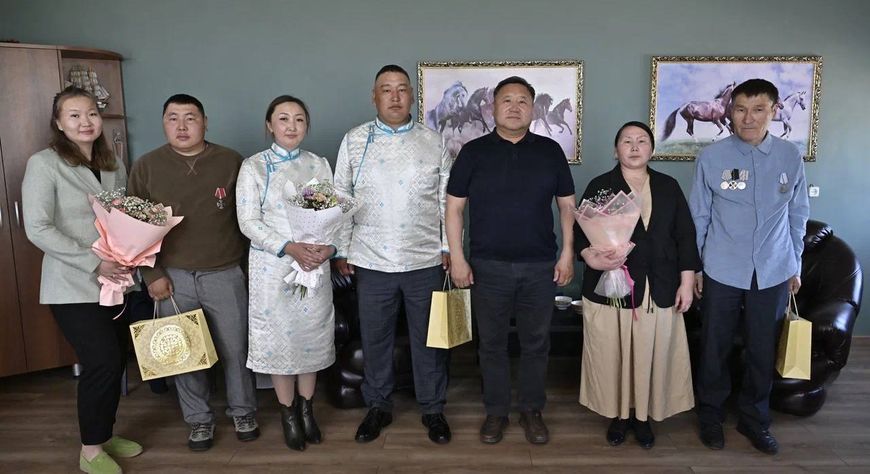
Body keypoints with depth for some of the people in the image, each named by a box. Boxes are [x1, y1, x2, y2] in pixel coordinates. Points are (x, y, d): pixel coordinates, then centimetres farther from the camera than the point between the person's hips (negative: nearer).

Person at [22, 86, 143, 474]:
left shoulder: (113, 164, 9)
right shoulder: (44, 164, -8)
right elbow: (37, 229, -14)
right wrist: (94, 263, -19)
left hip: (114, 281, 6)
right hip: (73, 286, -5)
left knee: (116, 361, 10)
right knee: (103, 362, -7)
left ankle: (104, 435, 31)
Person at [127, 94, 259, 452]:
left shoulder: (231, 162, -1)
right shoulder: (146, 167, 0)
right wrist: (152, 274, -2)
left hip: (225, 274, -1)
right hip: (174, 277, 1)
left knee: (235, 349, 8)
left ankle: (243, 413, 29)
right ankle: (199, 420, 29)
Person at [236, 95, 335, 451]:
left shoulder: (319, 164, 6)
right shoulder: (253, 167, -3)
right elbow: (249, 222, -10)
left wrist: (329, 246, -14)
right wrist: (290, 248, -21)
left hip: (315, 265, 3)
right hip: (273, 266, -2)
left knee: (312, 336, 10)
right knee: (278, 338, 6)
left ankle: (306, 409, 29)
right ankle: (289, 415, 24)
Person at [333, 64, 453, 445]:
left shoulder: (433, 143, 4)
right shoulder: (355, 141, 4)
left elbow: (447, 201, 6)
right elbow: (341, 198, 5)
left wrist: (449, 248, 2)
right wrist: (341, 250, 2)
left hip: (426, 261, 0)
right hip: (371, 261, 0)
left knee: (428, 339, 10)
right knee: (374, 338, 12)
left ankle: (433, 409, 28)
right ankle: (378, 406, 31)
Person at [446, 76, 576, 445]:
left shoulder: (550, 151, 6)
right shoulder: (473, 152, 2)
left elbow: (567, 205, 9)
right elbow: (454, 207, 1)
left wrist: (567, 253, 2)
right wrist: (457, 258, -5)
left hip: (540, 266, 1)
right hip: (488, 267, -1)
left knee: (536, 343, 10)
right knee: (492, 343, 9)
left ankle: (531, 410, 28)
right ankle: (496, 411, 26)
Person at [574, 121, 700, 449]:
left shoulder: (669, 187, 10)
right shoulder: (599, 186, 3)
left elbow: (685, 236, 9)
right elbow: (580, 231, -1)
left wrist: (687, 281, 3)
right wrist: (592, 258, -22)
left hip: (658, 290, 2)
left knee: (650, 355, 6)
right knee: (612, 354, 4)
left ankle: (642, 415, 25)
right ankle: (617, 414, 23)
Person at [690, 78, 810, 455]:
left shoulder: (790, 157, 1)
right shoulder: (711, 157, -5)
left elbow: (798, 216, 9)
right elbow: (698, 217, 0)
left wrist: (795, 267, 11)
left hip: (773, 274, 2)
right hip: (722, 272, -2)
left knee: (763, 352, 13)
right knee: (715, 349, 9)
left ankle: (754, 419, 33)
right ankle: (711, 415, 29)